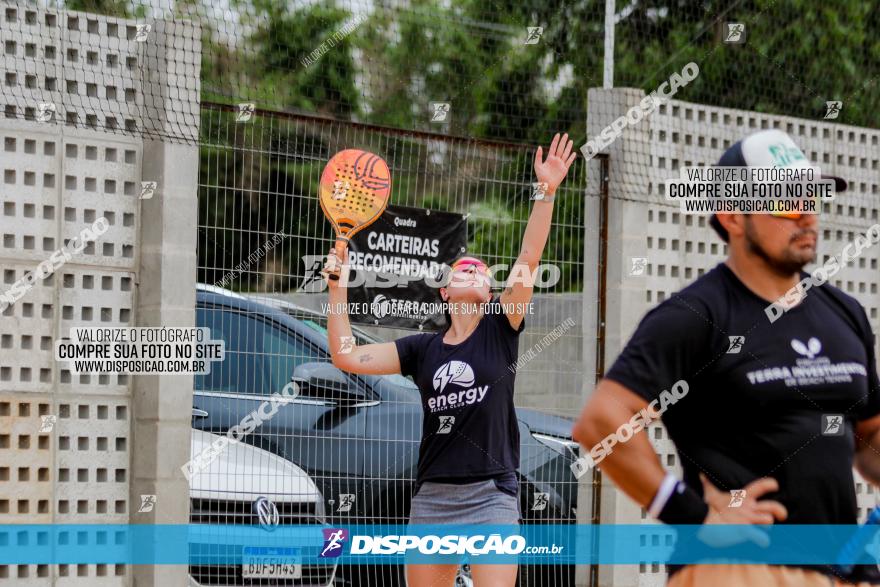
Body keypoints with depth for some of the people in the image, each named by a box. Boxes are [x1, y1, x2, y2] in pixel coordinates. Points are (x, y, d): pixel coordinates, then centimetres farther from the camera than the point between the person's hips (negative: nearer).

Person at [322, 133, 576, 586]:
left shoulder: (500, 330, 5)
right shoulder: (422, 349, 11)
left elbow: (528, 259, -6)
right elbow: (346, 357, 7)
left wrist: (547, 191, -15)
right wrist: (338, 286, 3)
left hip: (491, 498, -3)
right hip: (431, 499, 3)